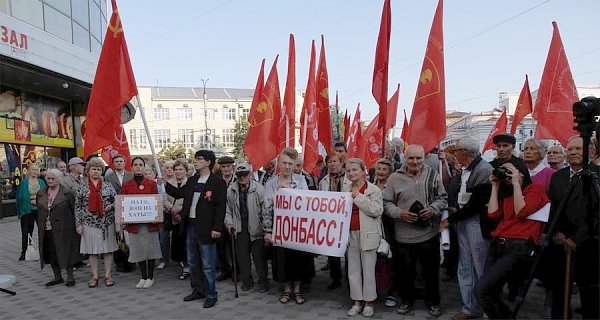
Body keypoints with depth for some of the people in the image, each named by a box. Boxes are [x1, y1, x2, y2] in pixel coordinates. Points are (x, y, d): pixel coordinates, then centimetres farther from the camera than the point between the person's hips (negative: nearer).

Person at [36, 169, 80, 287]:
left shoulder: (67, 193, -4)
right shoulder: (40, 194, 10)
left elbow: (74, 210, -4)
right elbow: (39, 212, 15)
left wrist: (76, 226, -6)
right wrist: (40, 228, 11)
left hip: (63, 230, -5)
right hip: (46, 231, 5)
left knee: (66, 253, 1)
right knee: (51, 254, 11)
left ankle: (70, 277, 13)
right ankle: (57, 277, 25)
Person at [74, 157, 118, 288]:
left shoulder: (108, 185, 4)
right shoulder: (82, 187, 3)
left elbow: (116, 201, 8)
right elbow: (78, 207, 3)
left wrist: (110, 206, -13)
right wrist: (78, 224, -1)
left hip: (107, 222, 0)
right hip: (90, 223, 0)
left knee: (108, 249, 5)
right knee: (92, 250, 7)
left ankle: (107, 275, 15)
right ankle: (94, 276, 19)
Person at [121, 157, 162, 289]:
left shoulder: (152, 183, 2)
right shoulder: (126, 185, 5)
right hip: (134, 222, 1)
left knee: (150, 247, 4)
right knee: (138, 249, 7)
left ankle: (150, 277, 17)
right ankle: (143, 277, 21)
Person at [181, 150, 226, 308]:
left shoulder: (218, 182, -9)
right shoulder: (191, 180, 12)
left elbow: (221, 207, -12)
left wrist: (217, 228, -18)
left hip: (206, 228, -7)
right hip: (190, 225, 7)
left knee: (207, 264, 1)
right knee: (193, 262, 17)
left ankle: (211, 295, 13)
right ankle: (197, 290, 31)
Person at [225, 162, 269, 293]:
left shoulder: (259, 189, -12)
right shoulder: (231, 189, 1)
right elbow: (227, 208, 11)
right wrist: (229, 222, 1)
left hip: (256, 228, -4)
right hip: (240, 229, 4)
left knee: (259, 256, 4)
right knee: (242, 256, 11)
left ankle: (263, 281, 20)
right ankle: (247, 280, 28)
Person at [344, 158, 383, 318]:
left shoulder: (374, 189, -6)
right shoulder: (345, 189, 9)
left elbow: (377, 210, -18)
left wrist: (358, 197, -17)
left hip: (367, 234, -5)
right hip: (351, 234, 5)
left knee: (368, 269, 4)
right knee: (353, 269, 11)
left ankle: (369, 302, 17)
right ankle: (357, 301, 22)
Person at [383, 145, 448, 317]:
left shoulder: (433, 175, 0)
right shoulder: (395, 178, -4)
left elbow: (442, 198, 6)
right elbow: (386, 203, -2)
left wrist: (432, 209, -13)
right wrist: (400, 213, -18)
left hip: (429, 233, 1)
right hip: (404, 235, -1)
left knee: (431, 270, 15)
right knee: (406, 270, 14)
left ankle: (432, 301, 36)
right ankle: (407, 299, 36)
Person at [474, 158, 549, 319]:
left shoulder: (536, 188, 6)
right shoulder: (506, 193, 25)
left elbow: (521, 212, -10)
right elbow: (493, 213, 9)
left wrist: (516, 183, -5)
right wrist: (495, 186, 13)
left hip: (519, 247, -7)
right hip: (497, 244, 7)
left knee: (481, 290, -17)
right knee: (489, 293, 1)